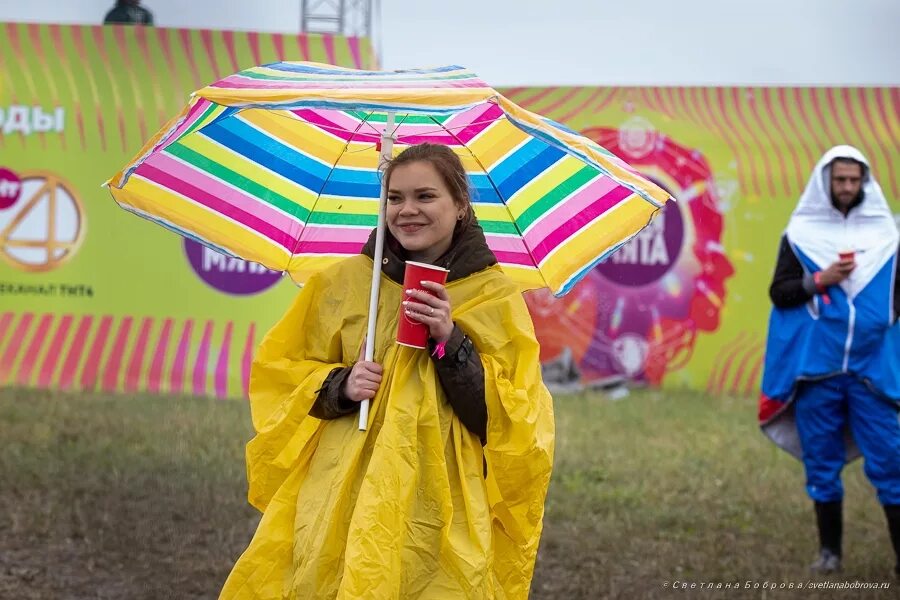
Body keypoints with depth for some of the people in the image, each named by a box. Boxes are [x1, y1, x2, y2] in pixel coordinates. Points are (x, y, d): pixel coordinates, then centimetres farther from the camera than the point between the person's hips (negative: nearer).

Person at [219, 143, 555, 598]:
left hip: (440, 512, -1)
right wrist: (341, 385, -6)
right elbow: (279, 374, 14)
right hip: (342, 501, 1)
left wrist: (450, 339, -12)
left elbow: (515, 418, -1)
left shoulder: (495, 296, 3)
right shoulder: (343, 282, 6)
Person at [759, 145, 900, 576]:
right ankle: (830, 550, 18)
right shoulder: (801, 233, 4)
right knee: (821, 461, 6)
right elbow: (779, 293, 2)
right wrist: (820, 280, -11)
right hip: (817, 366, 0)